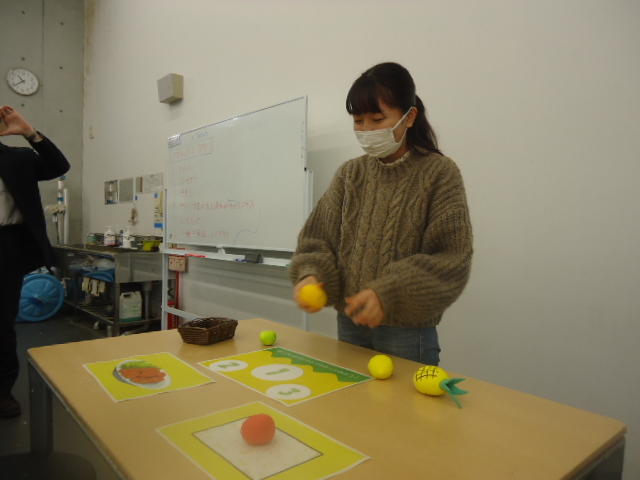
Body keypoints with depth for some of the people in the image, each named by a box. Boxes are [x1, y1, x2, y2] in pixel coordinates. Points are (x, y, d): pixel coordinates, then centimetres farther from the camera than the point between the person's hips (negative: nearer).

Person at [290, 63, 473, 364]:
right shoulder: (349, 174, 5)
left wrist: (388, 294, -24)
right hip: (349, 324, 4)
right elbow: (318, 238, 3)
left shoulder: (439, 173, -8)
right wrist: (310, 275, -17)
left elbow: (452, 261, -13)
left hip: (408, 331, -4)